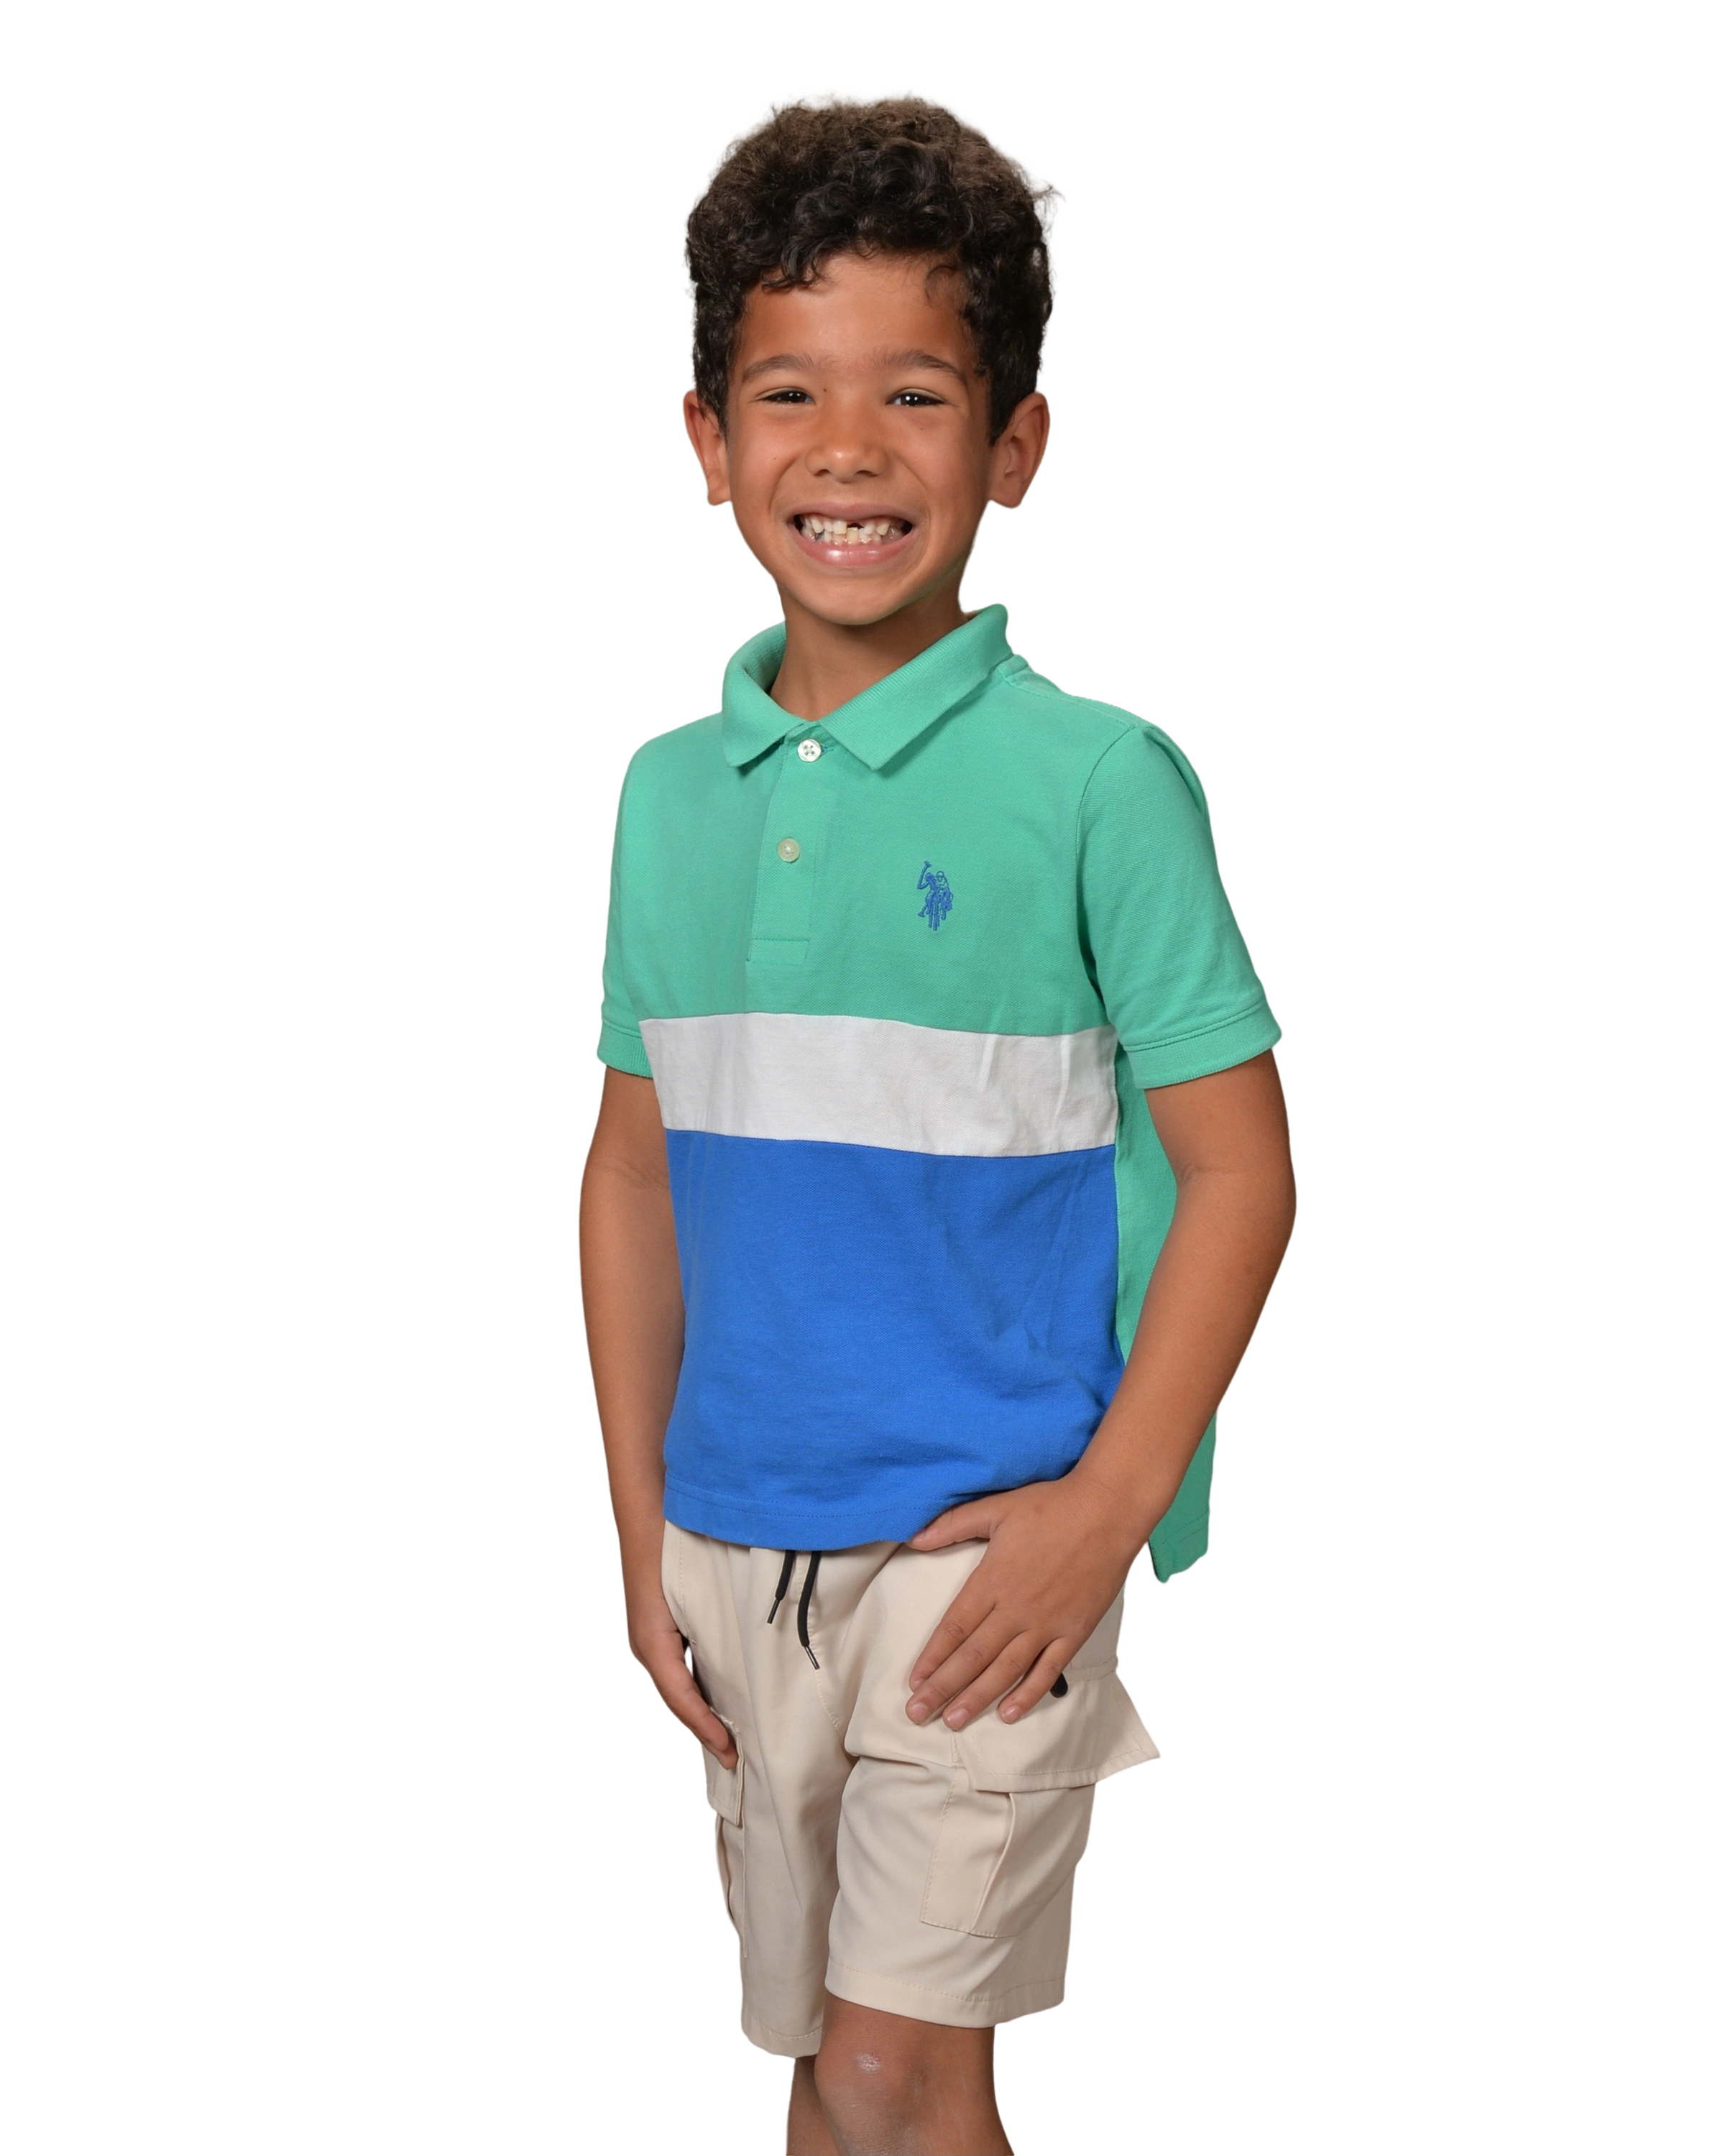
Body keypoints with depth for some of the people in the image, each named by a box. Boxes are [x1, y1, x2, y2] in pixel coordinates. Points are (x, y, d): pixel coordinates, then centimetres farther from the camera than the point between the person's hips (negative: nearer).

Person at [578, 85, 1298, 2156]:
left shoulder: (1092, 777, -11)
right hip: (739, 1542, 5)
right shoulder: (670, 792, 4)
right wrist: (639, 1521, 7)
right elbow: (635, 1165, 11)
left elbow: (1238, 1169, -8)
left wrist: (1113, 1505, -15)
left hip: (991, 1535, -5)